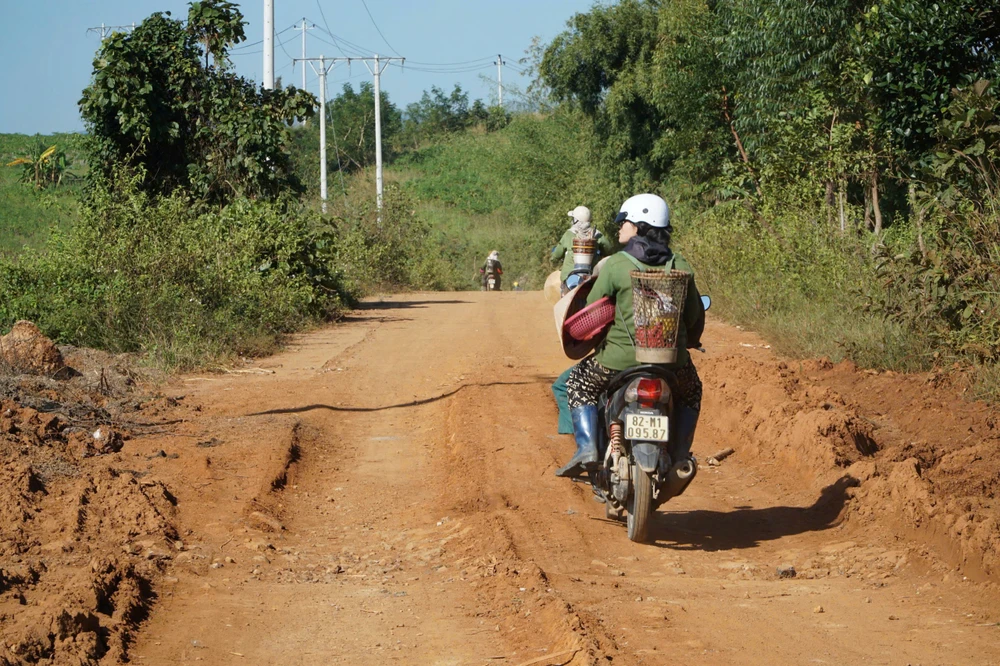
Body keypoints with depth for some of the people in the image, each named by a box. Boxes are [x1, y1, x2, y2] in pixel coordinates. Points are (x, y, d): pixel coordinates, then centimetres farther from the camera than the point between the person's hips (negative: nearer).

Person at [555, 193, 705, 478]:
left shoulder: (615, 265, -8)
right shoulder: (679, 266, 3)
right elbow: (695, 313, 11)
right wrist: (691, 340, 32)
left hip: (623, 356, -3)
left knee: (579, 384, 21)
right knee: (690, 390, 34)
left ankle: (586, 448, 4)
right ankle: (679, 456, 26)